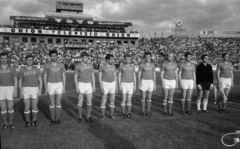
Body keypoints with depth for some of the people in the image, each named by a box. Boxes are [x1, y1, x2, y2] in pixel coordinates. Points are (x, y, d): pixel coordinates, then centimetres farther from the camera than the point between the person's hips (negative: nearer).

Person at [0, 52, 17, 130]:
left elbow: (15, 80, -1)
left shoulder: (12, 69, 0)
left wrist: (15, 91, -9)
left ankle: (11, 123, 14)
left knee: (10, 107, 0)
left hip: (10, 89, -2)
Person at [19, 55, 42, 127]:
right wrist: (20, 92, -1)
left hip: (35, 89, 0)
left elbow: (40, 81, -1)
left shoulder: (37, 70, 1)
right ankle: (28, 121, 17)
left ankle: (34, 121, 16)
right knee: (27, 106, 1)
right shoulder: (22, 70, 3)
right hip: (25, 90, 0)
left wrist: (40, 90, -11)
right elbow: (20, 82, 6)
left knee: (34, 106, 1)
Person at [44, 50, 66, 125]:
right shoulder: (47, 65, -2)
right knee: (52, 103, 4)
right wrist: (46, 88, -5)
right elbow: (45, 77, 0)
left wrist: (64, 87, -3)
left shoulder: (61, 65, 1)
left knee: (58, 103, 1)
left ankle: (58, 119, 15)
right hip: (50, 85, -1)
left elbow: (63, 76, 3)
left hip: (59, 85, 1)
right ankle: (53, 119, 18)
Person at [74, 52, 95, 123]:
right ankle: (80, 117, 15)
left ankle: (88, 117, 15)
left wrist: (94, 86, 0)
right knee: (80, 102, 1)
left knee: (89, 102, 2)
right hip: (81, 85, -3)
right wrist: (77, 88, -12)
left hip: (89, 85, 3)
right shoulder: (78, 66, -5)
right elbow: (75, 77, -5)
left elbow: (93, 76, 6)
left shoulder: (90, 65, 5)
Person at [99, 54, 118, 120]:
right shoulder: (102, 66, -12)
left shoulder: (113, 66, 2)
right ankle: (102, 115, 13)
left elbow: (115, 77, 6)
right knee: (104, 101, -1)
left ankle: (111, 115, 18)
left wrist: (116, 86, 4)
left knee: (112, 100, 5)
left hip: (112, 84, 4)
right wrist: (101, 87, -16)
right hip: (105, 84, -4)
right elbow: (99, 77, -11)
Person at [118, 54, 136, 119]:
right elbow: (119, 76, -1)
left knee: (129, 99, 4)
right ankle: (123, 114, 10)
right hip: (123, 84, -2)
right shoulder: (121, 66, -2)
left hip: (130, 84, 2)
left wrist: (135, 85, 3)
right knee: (124, 99, -3)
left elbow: (134, 76, 8)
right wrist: (119, 86, -9)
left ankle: (129, 113, 15)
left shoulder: (132, 66, 6)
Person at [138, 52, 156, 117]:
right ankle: (143, 112, 10)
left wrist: (154, 84, 4)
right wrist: (139, 84, -8)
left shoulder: (152, 65, 6)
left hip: (150, 82, 3)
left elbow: (154, 75, 9)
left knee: (149, 98, 5)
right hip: (143, 82, -2)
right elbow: (139, 75, -3)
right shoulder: (141, 65, -4)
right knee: (143, 98, -1)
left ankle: (148, 112, 16)